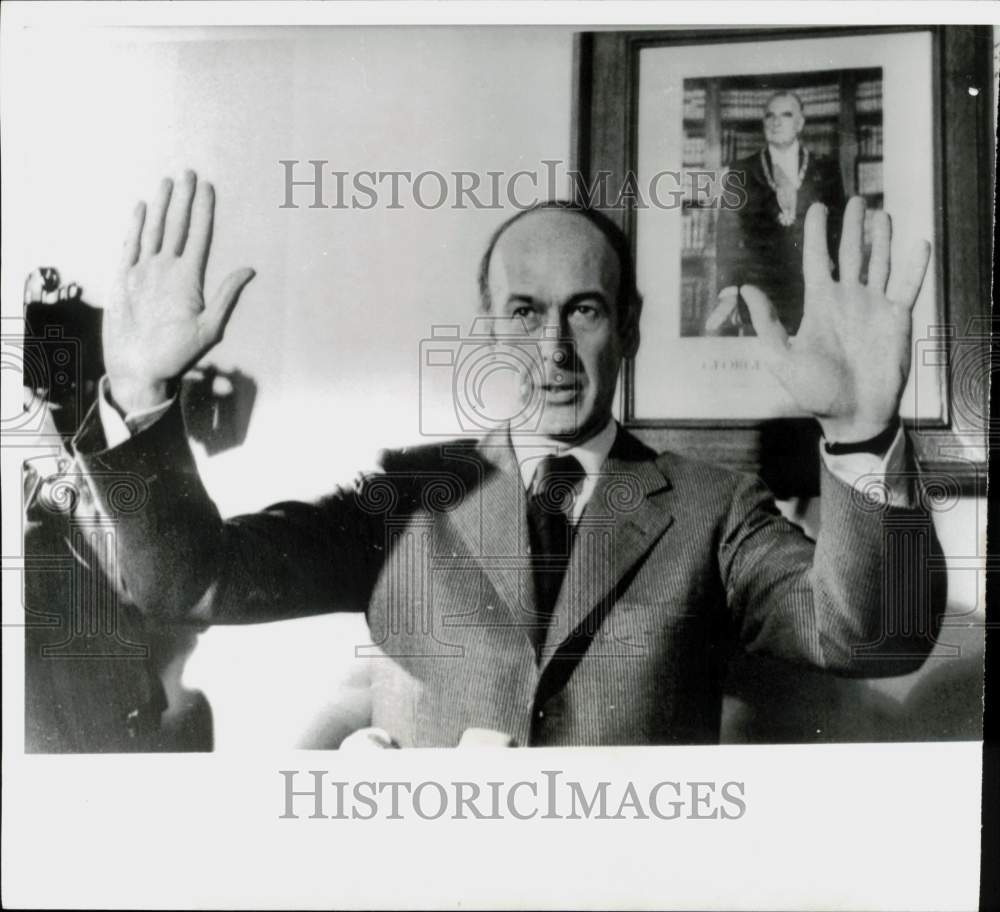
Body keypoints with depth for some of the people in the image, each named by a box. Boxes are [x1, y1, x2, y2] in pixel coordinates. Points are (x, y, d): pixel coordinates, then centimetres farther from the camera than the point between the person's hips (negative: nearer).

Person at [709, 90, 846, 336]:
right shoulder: (741, 172, 9)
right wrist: (728, 292, -9)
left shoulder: (825, 171, 10)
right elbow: (728, 235, 3)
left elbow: (838, 229, 9)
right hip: (757, 296, 0)